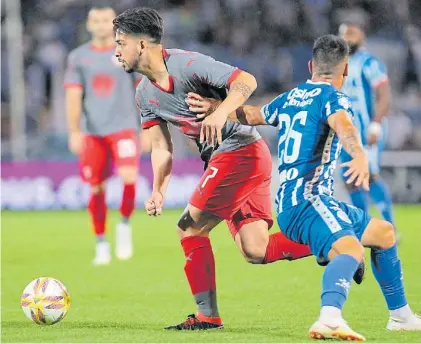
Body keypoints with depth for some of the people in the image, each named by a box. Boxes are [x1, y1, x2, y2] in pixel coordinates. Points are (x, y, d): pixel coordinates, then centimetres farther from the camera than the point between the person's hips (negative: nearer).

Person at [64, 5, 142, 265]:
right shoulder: (78, 57, 7)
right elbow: (73, 96, 5)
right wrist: (74, 132, -4)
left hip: (124, 128, -2)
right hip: (92, 132, 2)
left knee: (129, 177, -22)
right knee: (96, 189, 2)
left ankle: (125, 225, 3)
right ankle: (101, 244, 15)